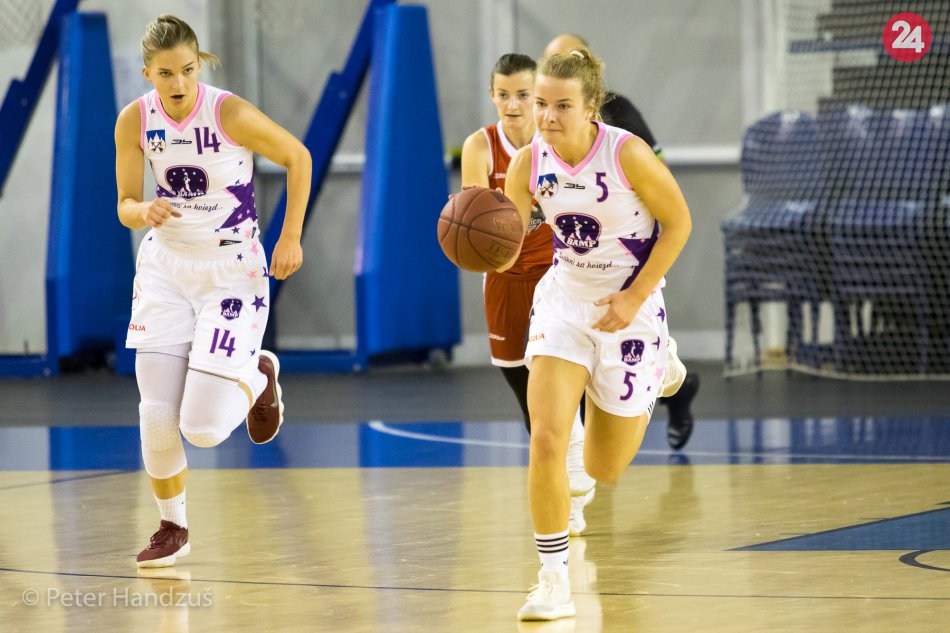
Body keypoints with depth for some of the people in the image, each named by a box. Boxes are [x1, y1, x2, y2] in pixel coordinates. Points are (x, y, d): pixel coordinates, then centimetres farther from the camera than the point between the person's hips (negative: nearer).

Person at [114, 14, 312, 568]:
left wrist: (290, 237, -7)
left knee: (203, 429, -10)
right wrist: (144, 211, -24)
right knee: (156, 415, -4)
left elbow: (298, 157, -4)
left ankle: (256, 377, 24)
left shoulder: (231, 114, -19)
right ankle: (173, 528, 20)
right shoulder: (135, 121, -8)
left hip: (232, 271, -3)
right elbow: (124, 206, 0)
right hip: (166, 268, 3)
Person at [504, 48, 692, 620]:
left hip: (630, 309, -2)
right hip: (564, 300, 3)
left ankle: (658, 365, 41)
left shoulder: (628, 154, -22)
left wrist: (634, 298, -16)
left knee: (604, 470, 10)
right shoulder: (528, 164, -11)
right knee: (546, 440, -18)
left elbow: (678, 222, -10)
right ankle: (554, 584, -5)